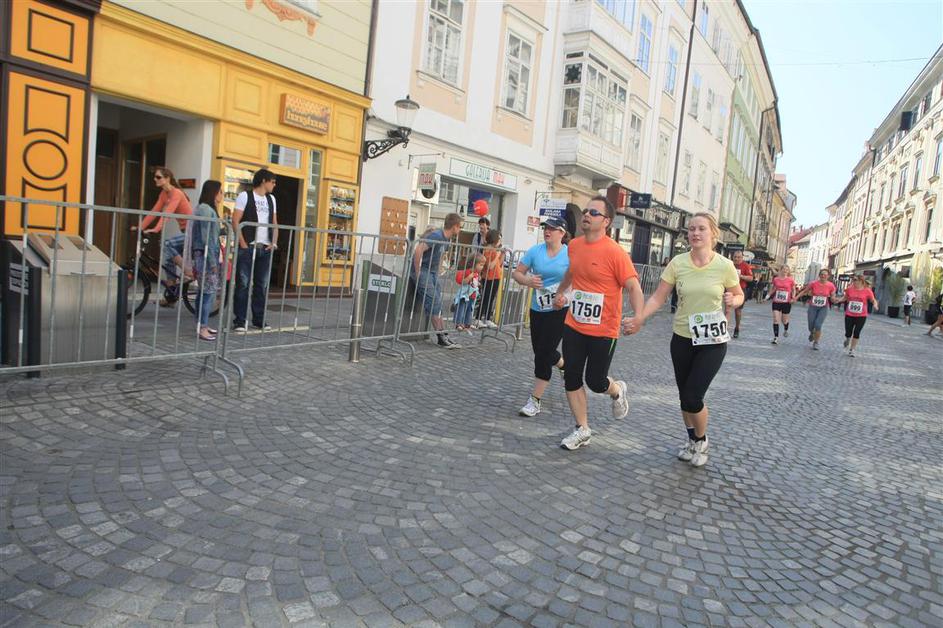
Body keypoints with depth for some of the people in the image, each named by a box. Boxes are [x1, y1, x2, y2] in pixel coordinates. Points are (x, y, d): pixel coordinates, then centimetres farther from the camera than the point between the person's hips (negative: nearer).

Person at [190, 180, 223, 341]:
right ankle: (202, 327, -6)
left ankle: (202, 324, 19)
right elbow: (206, 238, -18)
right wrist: (212, 262, -18)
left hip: (204, 256, 10)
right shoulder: (206, 210, -13)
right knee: (210, 291, -8)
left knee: (205, 291, 12)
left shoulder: (207, 209, 16)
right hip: (206, 256, -10)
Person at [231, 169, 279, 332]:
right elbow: (235, 222, -5)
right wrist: (243, 244, -11)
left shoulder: (271, 199, 18)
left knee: (262, 285, 5)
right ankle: (239, 321, -2)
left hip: (265, 248, 5)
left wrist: (274, 242, 5)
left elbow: (274, 224, 20)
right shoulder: (245, 196, 1)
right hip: (248, 247, -5)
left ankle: (259, 320, 12)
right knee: (243, 284, -5)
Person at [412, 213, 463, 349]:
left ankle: (444, 336, 4)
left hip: (432, 272, 9)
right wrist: (418, 273, -23)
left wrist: (437, 273, 16)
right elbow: (418, 250, -29)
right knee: (433, 301, -13)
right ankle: (441, 337, -12)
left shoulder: (446, 240, 10)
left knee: (438, 304, 4)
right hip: (422, 270, -9)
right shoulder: (436, 236, -19)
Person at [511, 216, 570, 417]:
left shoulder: (570, 254, -7)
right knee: (541, 351, 16)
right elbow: (516, 273, 3)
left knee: (543, 353, -7)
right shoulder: (535, 251, 1)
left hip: (560, 310, -4)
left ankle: (534, 401, 4)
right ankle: (567, 366, 51)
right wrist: (527, 281, -18)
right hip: (538, 309, 5)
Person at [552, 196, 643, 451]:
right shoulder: (574, 246, 3)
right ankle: (582, 429, 22)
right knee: (571, 378, 6)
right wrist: (560, 293, 24)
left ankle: (617, 391, 40)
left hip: (603, 331, -6)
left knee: (596, 382, 4)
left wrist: (638, 317, -32)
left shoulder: (615, 253, -17)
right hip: (573, 326, 6)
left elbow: (634, 288, -18)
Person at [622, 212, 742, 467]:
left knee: (692, 397, -8)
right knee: (684, 396, 13)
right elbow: (658, 297, -6)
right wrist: (638, 319, -20)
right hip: (682, 338, 3)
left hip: (712, 341, -2)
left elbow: (739, 295, 7)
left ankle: (701, 441, 22)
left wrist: (732, 301, -16)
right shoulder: (678, 263, -6)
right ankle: (692, 440, 38)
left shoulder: (725, 266, -9)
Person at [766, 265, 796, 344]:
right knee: (776, 320, -7)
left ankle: (786, 330, 47)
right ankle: (776, 338, -4)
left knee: (784, 320, 12)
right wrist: (769, 295, 1)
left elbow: (793, 290, 6)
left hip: (786, 303, -1)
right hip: (776, 302, 1)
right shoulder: (776, 279, 2)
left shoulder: (791, 280, -3)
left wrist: (793, 297, -9)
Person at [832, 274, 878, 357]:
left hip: (861, 316, -2)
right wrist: (838, 299, -5)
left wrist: (875, 305, -19)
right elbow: (845, 297, 14)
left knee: (856, 333, -1)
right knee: (848, 333, 3)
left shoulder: (867, 291, -7)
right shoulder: (849, 289, -2)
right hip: (849, 315, 2)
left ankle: (852, 350, 12)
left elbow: (873, 300, 2)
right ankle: (847, 340, 39)